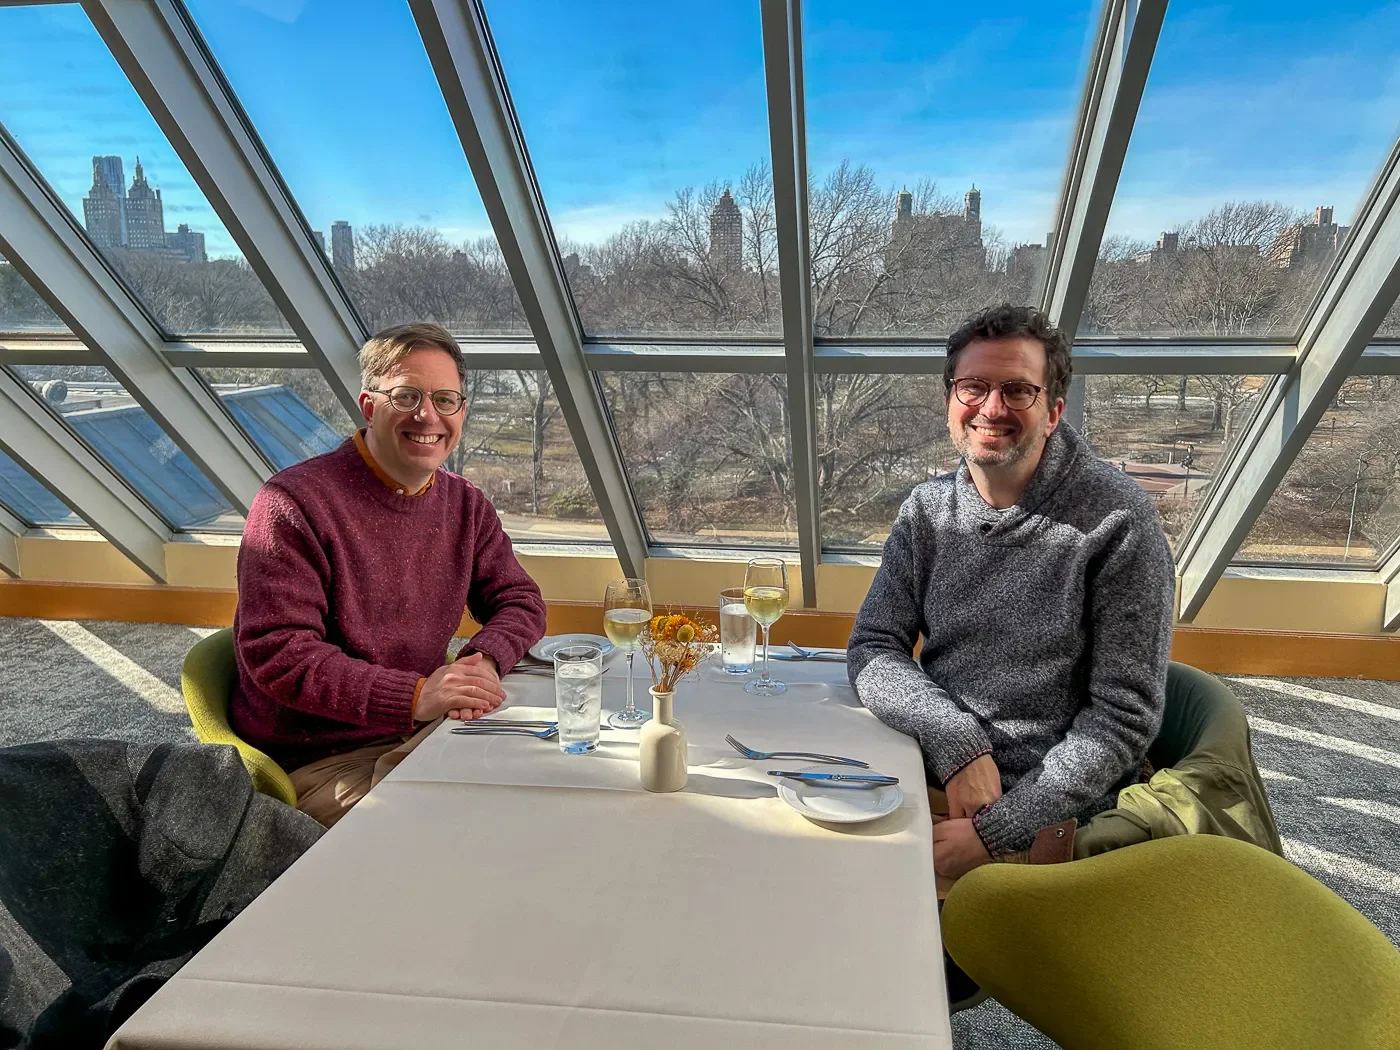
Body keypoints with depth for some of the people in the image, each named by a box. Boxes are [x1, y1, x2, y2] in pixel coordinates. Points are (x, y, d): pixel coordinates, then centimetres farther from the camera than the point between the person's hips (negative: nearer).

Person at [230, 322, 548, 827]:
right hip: (315, 762, -6)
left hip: (418, 737, 7)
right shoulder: (294, 502, -15)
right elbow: (275, 652, -20)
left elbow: (518, 599, 11)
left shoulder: (466, 505, 6)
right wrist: (416, 696, -28)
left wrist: (484, 659, -13)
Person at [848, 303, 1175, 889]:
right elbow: (873, 649, 1)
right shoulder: (927, 510, 4)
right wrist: (956, 742, -17)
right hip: (929, 781, 5)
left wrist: (997, 829, -18)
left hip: (1045, 816, -4)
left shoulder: (1117, 520, -11)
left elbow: (1125, 715, -12)